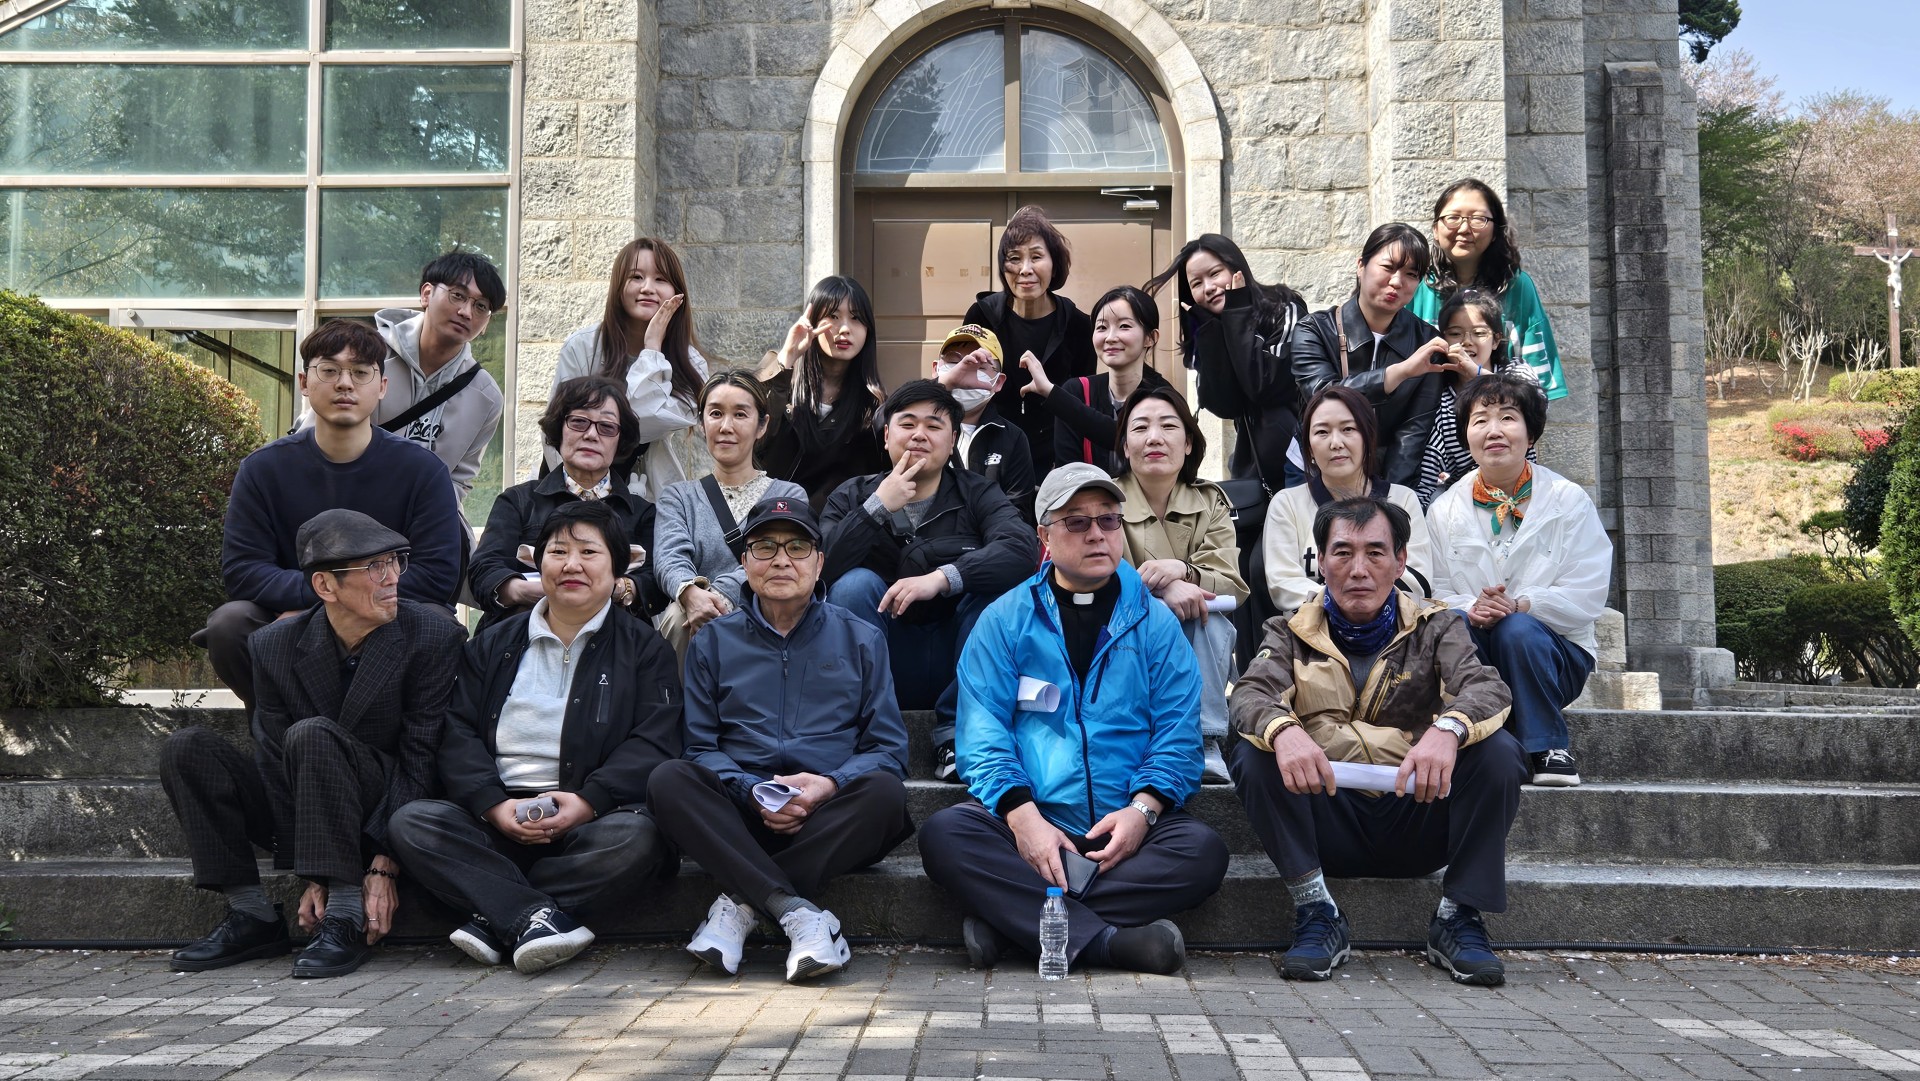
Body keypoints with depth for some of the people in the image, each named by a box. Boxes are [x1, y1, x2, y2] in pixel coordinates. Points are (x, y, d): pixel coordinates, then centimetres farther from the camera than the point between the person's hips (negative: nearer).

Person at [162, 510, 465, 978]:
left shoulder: (434, 637, -11)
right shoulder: (275, 646, -3)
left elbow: (419, 760, -12)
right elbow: (274, 763, -6)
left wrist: (383, 866, -19)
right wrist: (311, 877, -15)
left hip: (387, 812, -4)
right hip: (302, 822, 4)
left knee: (311, 735, -30)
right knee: (186, 747, -13)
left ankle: (346, 921, -28)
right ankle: (251, 917, -9)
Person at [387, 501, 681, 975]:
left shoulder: (643, 648, 12)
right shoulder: (493, 645, 19)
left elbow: (654, 744, -1)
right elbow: (457, 735, 8)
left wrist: (588, 802, -18)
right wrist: (496, 806, -11)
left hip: (595, 815, -2)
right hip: (496, 817, 3)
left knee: (635, 836, -34)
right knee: (411, 822, -23)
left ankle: (497, 918, -27)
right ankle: (537, 916, -33)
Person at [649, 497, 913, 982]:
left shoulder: (860, 639, 14)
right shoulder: (713, 642, 16)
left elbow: (889, 749, 7)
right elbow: (701, 747, 9)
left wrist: (829, 785, -13)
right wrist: (752, 793, -12)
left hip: (831, 824, 0)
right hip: (740, 818, 1)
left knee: (884, 792, -32)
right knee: (667, 781, -27)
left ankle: (741, 900, -27)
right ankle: (798, 911, -36)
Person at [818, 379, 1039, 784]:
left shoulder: (977, 493, 3)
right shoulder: (853, 496, 5)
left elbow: (1022, 549, -20)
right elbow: (819, 568, -13)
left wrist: (941, 578, -32)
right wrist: (878, 507, -19)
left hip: (957, 660, 0)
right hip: (886, 664, 0)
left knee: (1000, 584, -23)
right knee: (855, 583, -24)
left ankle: (956, 730, -16)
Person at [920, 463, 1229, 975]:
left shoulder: (1154, 622, 11)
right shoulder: (1005, 619, 8)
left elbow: (1178, 732, 5)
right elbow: (983, 730, -1)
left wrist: (1143, 808, -14)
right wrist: (1021, 814, -18)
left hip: (1126, 828, 1)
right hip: (1029, 820, -1)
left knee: (1204, 851, -28)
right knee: (943, 835, -28)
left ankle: (1007, 922, -28)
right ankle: (1108, 941, -33)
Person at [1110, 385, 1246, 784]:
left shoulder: (1210, 503, 3)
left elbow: (1233, 586, -9)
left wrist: (1182, 570, -29)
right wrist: (1159, 587, -33)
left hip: (1199, 659, 2)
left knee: (1210, 613, -29)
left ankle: (1206, 742, -29)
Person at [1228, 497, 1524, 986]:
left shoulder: (1434, 628, 8)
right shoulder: (1292, 633, 9)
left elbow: (1486, 686, -12)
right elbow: (1249, 692, -11)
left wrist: (1448, 729, -37)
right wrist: (1283, 730, -37)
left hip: (1415, 820, 1)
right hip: (1328, 825, 0)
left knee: (1498, 751, -22)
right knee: (1255, 753, -24)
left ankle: (1457, 916, -11)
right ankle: (1316, 912, -17)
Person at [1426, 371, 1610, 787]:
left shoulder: (1568, 500, -1)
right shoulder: (1444, 510, 5)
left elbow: (1586, 597, -8)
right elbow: (1436, 593, -1)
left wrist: (1518, 605, -24)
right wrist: (1470, 608, -24)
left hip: (1554, 651, -1)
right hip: (1473, 652, 1)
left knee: (1518, 629, -34)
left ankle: (1550, 749, -14)